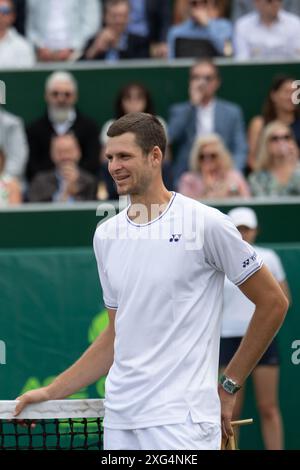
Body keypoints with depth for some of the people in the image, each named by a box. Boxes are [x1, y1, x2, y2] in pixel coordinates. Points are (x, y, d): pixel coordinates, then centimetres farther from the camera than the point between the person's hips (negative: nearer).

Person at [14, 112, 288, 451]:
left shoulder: (205, 223, -5)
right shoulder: (106, 235, 12)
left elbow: (273, 302, 0)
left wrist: (229, 386, 0)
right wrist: (51, 392, 13)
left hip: (180, 420, -5)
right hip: (119, 418, 6)